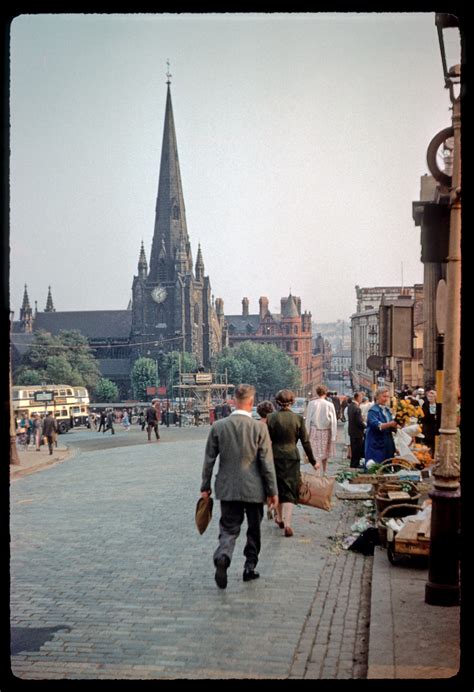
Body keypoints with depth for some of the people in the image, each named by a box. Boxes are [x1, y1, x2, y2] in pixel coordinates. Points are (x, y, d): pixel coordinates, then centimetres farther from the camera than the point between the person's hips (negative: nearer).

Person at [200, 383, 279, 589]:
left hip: (227, 488, 2)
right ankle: (250, 568, 22)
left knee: (228, 528, 7)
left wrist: (205, 486, 11)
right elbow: (267, 463, -8)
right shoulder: (259, 428, -12)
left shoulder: (218, 426, -5)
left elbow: (209, 459, 1)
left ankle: (222, 557, -20)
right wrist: (272, 491, 0)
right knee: (254, 529, 16)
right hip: (254, 489, -1)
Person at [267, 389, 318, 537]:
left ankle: (280, 518, 33)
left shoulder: (271, 418, -6)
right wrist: (313, 461, 7)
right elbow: (305, 442, -2)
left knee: (278, 487, 19)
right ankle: (287, 523, -9)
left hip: (275, 457, 1)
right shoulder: (298, 418, -6)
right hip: (292, 457, -1)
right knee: (290, 490, 3)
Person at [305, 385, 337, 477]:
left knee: (316, 452, 1)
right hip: (326, 431, 1)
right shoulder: (329, 405, -8)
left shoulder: (311, 404, -8)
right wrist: (334, 434, 2)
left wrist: (307, 432, 3)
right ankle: (324, 472, 31)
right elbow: (334, 420, -5)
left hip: (314, 430, -1)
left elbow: (308, 419, -3)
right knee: (324, 452, 17)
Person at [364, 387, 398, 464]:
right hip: (376, 444, -7)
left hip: (387, 444, 7)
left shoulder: (387, 410, 14)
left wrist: (395, 426, -8)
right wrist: (390, 424, -36)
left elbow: (392, 428, 14)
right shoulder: (373, 411, -9)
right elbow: (376, 425, -24)